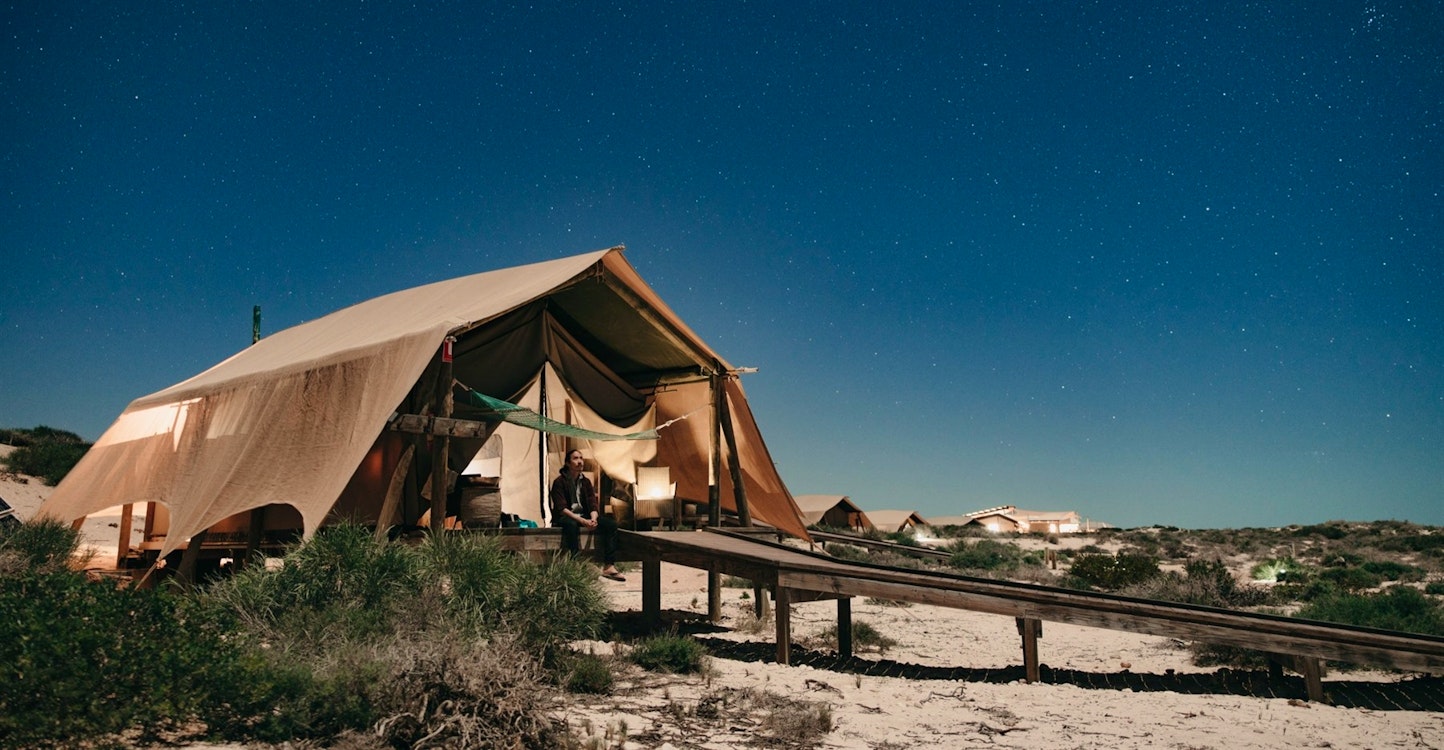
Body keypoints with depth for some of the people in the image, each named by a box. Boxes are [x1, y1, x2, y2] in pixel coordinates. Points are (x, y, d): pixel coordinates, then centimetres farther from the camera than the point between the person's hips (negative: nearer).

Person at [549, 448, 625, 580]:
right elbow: (561, 508, -17)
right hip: (565, 517, -6)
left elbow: (593, 504, 4)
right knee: (571, 524, -42)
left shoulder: (586, 481, 10)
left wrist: (593, 519, -20)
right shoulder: (559, 482, -8)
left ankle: (608, 566, -22)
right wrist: (582, 521, -29)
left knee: (611, 523, -16)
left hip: (584, 516, 6)